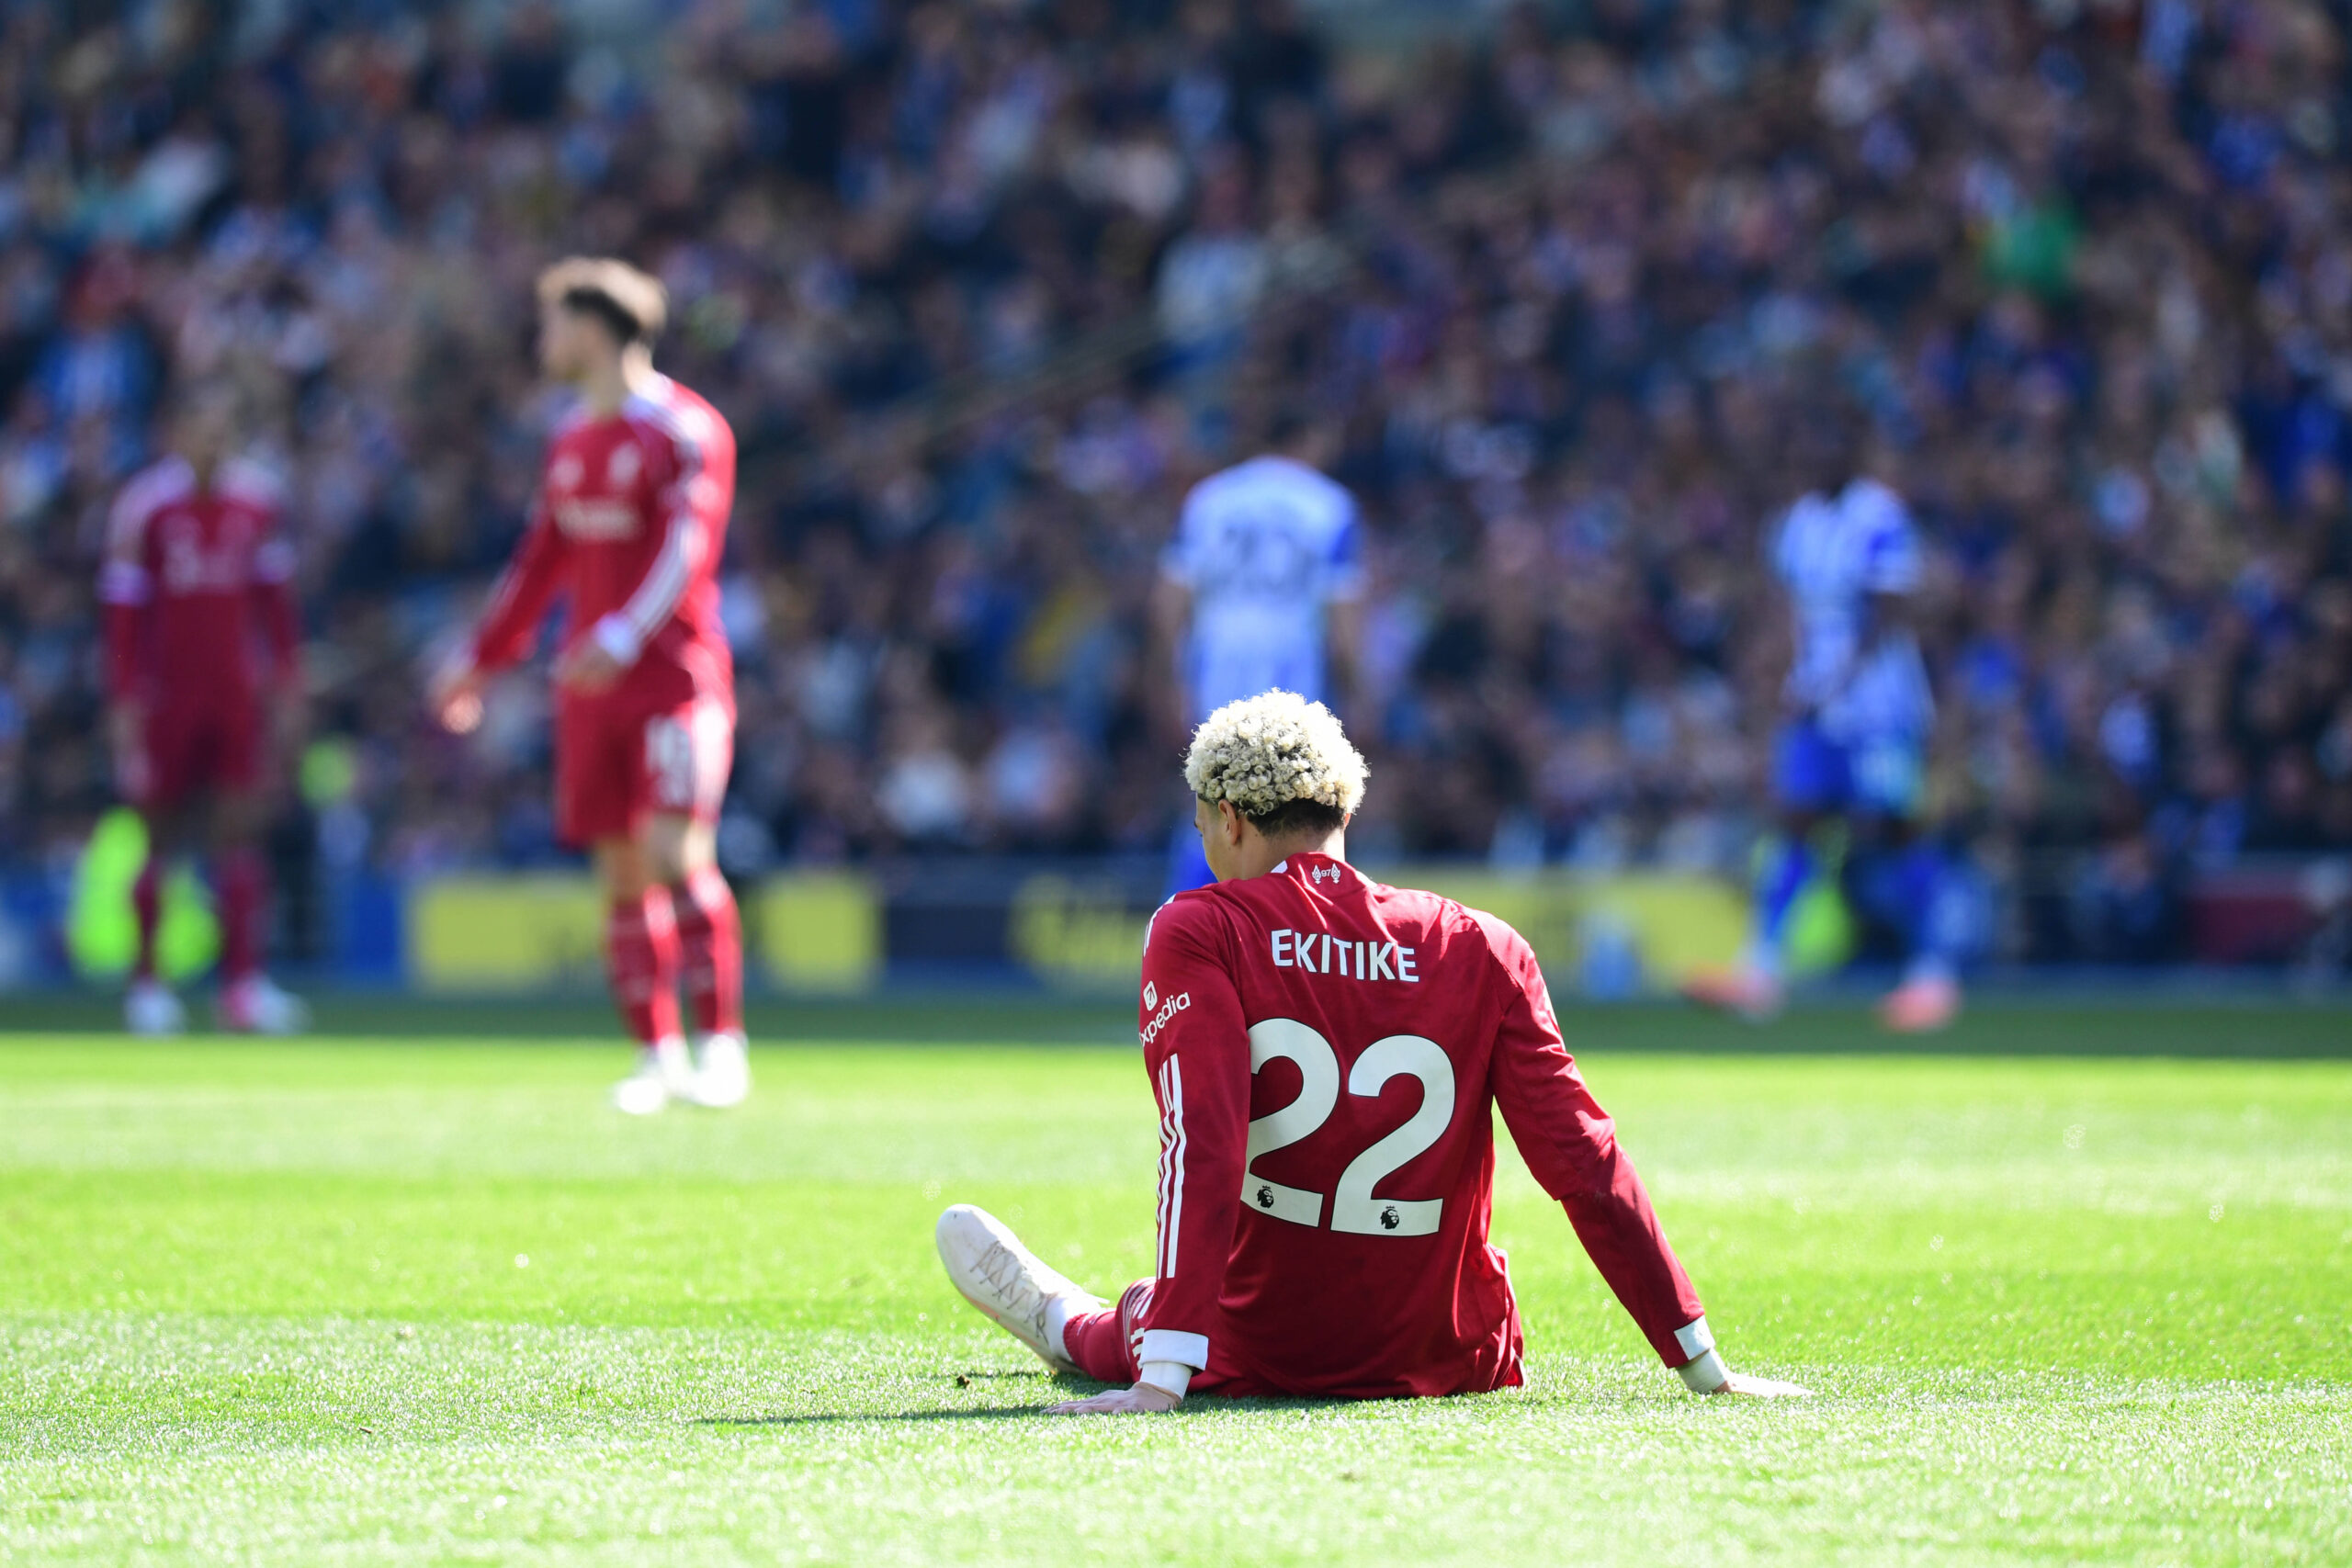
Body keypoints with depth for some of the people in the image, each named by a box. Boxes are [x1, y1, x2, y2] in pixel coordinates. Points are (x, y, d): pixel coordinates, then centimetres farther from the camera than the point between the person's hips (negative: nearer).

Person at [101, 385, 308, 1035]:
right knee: (160, 834, 4)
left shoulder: (256, 499, 4)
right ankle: (146, 980, 13)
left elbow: (275, 598, 11)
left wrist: (287, 682, 8)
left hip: (238, 690, 3)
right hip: (167, 692, -3)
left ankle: (243, 982, -5)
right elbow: (123, 611, -5)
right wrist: (124, 701, -8)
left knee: (240, 830, -3)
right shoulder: (146, 505, -7)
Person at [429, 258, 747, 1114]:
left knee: (677, 852, -15)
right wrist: (481, 660, 23)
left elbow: (684, 552, -19)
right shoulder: (572, 442, 16)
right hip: (592, 689, 7)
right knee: (622, 871, 2)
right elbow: (540, 564, 23)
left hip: (675, 679, -7)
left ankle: (720, 1044, -10)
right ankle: (656, 1055, 5)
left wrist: (623, 636, -33)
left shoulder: (687, 431, -8)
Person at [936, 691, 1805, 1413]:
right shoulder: (1482, 952, -3)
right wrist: (1703, 1367, -6)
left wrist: (1160, 1381, -26)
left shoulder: (1197, 934, -9)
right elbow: (1586, 1162, -7)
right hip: (1454, 1363, 3)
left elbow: (1201, 1152, -20)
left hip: (1261, 1363, -3)